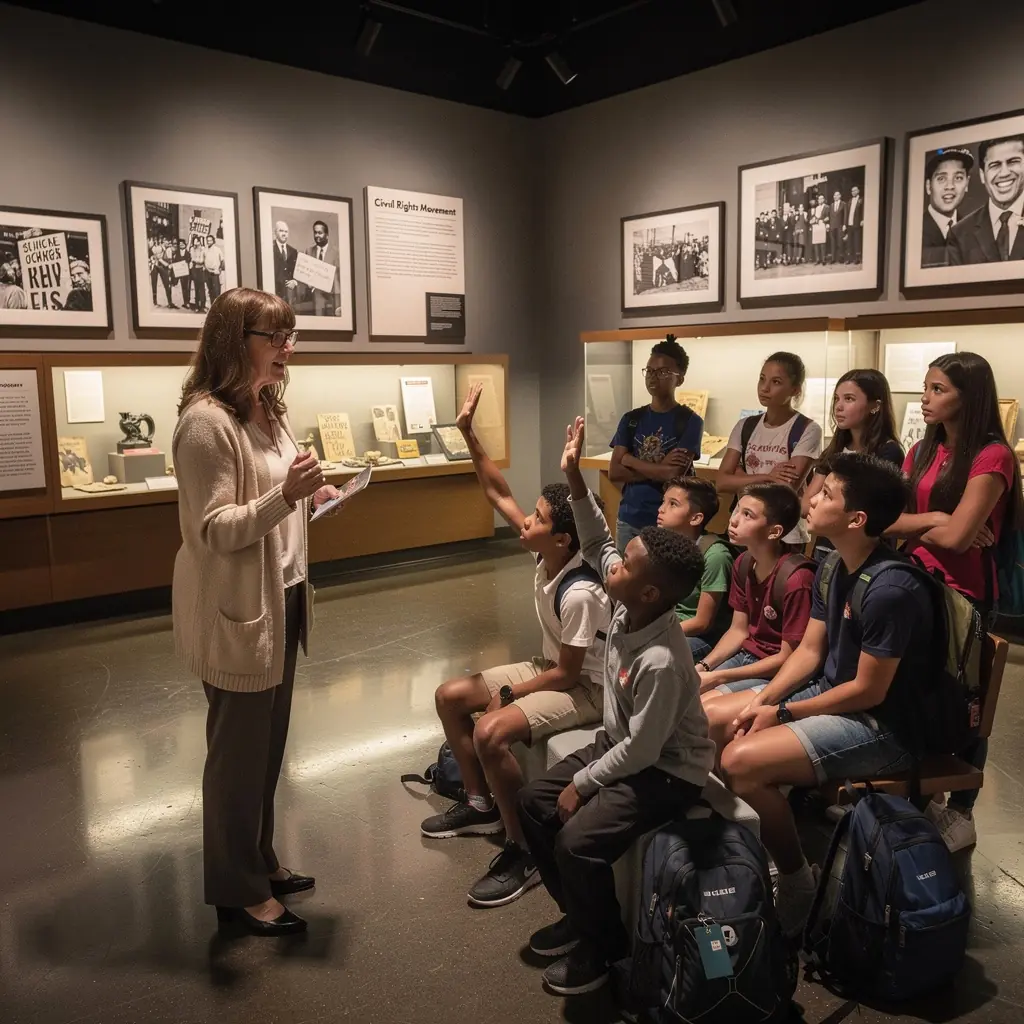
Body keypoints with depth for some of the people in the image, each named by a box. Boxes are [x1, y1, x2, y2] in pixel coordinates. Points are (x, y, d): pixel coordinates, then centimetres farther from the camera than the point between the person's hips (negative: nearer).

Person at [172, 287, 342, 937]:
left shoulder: (268, 409, 10)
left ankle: (260, 864, 36)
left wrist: (311, 498, 2)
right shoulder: (206, 421, -18)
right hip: (236, 609, -9)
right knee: (239, 750, 6)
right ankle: (236, 890, 23)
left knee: (268, 744, 18)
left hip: (282, 597, 9)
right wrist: (286, 494, -34)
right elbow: (217, 530, -22)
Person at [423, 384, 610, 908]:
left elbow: (568, 673, -24)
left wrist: (506, 696, -15)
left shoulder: (580, 593, -31)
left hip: (584, 688, -9)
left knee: (491, 733, -30)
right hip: (550, 667, 9)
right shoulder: (545, 555, -9)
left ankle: (524, 852, -12)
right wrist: (468, 433, -9)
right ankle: (480, 805, 22)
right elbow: (498, 494, -3)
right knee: (449, 697, 7)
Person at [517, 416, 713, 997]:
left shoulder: (661, 662, -34)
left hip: (666, 772, -9)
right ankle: (580, 916, 23)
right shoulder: (629, 605, -12)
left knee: (577, 841, -22)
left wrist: (582, 783, -14)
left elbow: (642, 749, -27)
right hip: (621, 745, 9)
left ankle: (603, 946, 7)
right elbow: (596, 545, 2)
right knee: (534, 802, 6)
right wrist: (575, 480, -9)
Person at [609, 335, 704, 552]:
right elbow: (614, 472, -2)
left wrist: (630, 460, -6)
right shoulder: (631, 419, 6)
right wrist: (659, 469, -11)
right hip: (628, 520, 4)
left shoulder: (690, 421, -6)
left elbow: (674, 474, -16)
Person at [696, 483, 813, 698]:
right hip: (745, 656, 7)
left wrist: (717, 677, -18)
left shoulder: (796, 579, -26)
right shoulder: (743, 564, 0)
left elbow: (788, 659, -19)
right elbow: (738, 630, 8)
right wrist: (702, 667, -8)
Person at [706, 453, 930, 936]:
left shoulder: (890, 589, -27)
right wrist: (761, 700, -7)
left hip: (881, 725, -9)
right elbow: (809, 651, 7)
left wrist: (782, 714, -14)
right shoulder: (833, 569, 2)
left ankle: (797, 881, -4)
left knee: (743, 761, -28)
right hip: (829, 692, 9)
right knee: (704, 720, 4)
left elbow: (868, 691, -22)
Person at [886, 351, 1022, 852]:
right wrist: (934, 519, -15)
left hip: (962, 594, -7)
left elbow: (956, 536, -22)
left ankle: (960, 815, 22)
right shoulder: (921, 452, 10)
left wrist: (913, 520, -4)